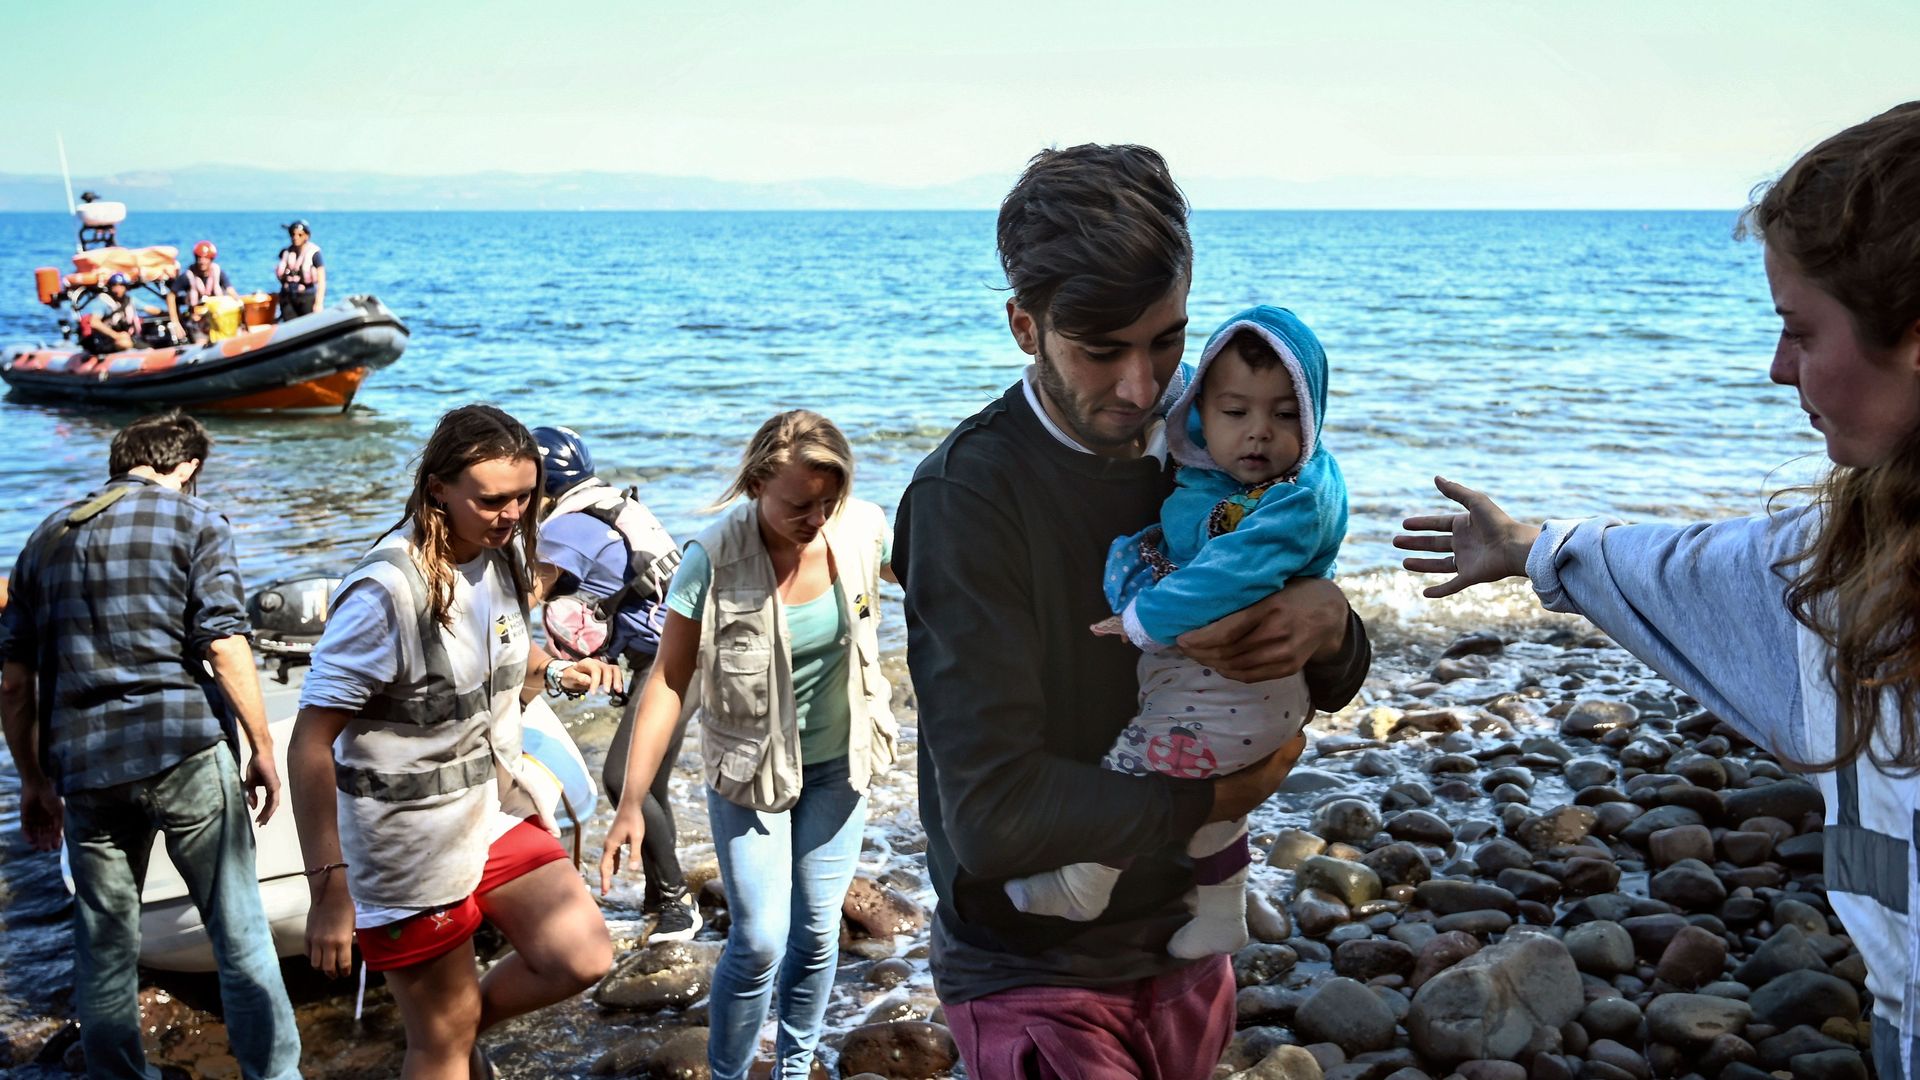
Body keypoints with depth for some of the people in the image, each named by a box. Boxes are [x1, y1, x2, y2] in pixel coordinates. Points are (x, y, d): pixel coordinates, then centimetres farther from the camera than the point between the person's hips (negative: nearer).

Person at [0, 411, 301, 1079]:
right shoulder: (196, 522, 3)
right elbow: (225, 647, -8)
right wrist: (262, 748, -1)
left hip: (86, 767, 4)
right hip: (187, 751, -4)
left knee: (104, 950, 13)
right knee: (240, 934, 3)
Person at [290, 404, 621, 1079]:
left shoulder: (503, 551, -4)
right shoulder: (387, 591, -26)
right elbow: (310, 746, -23)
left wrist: (559, 671, -5)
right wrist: (329, 890, -24)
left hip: (496, 808, 6)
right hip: (409, 839, -6)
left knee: (582, 960, 0)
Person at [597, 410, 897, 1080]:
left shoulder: (861, 529, -15)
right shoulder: (714, 561, -24)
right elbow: (668, 681, -18)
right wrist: (631, 804, -19)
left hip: (838, 762, 3)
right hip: (749, 770, -3)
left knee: (818, 931, 11)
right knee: (759, 941, -5)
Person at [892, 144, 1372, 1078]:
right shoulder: (968, 494, -22)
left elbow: (1326, 691, 8)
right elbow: (994, 815, -27)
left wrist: (1328, 623, -15)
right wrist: (1210, 799, -14)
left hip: (1184, 949, 6)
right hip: (1035, 977, -6)